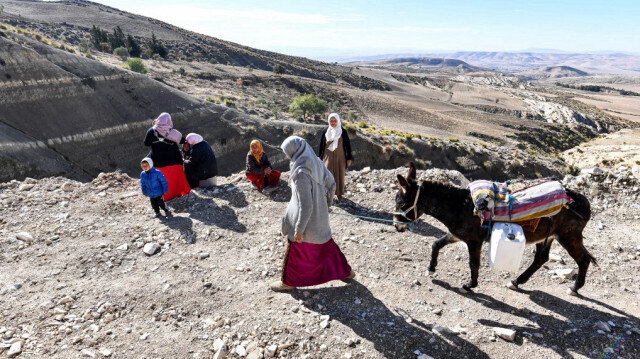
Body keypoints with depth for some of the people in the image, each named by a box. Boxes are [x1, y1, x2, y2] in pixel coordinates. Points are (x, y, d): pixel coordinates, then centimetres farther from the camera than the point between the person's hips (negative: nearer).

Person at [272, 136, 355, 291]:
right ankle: (345, 270, 39)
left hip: (307, 219, -8)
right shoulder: (317, 163, -8)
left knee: (295, 250, 14)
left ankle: (289, 281, 36)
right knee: (325, 244, 26)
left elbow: (305, 206, -29)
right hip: (320, 217, 8)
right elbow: (331, 184, 5)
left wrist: (299, 229, -18)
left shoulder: (301, 174, -32)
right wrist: (326, 205, 19)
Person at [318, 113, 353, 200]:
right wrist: (319, 157, 7)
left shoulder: (343, 131, -5)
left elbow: (347, 145, -1)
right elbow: (321, 144, 6)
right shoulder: (325, 131, -1)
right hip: (328, 156, 0)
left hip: (340, 156, 0)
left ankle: (339, 193, 24)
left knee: (340, 174, 8)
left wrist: (349, 158, -3)